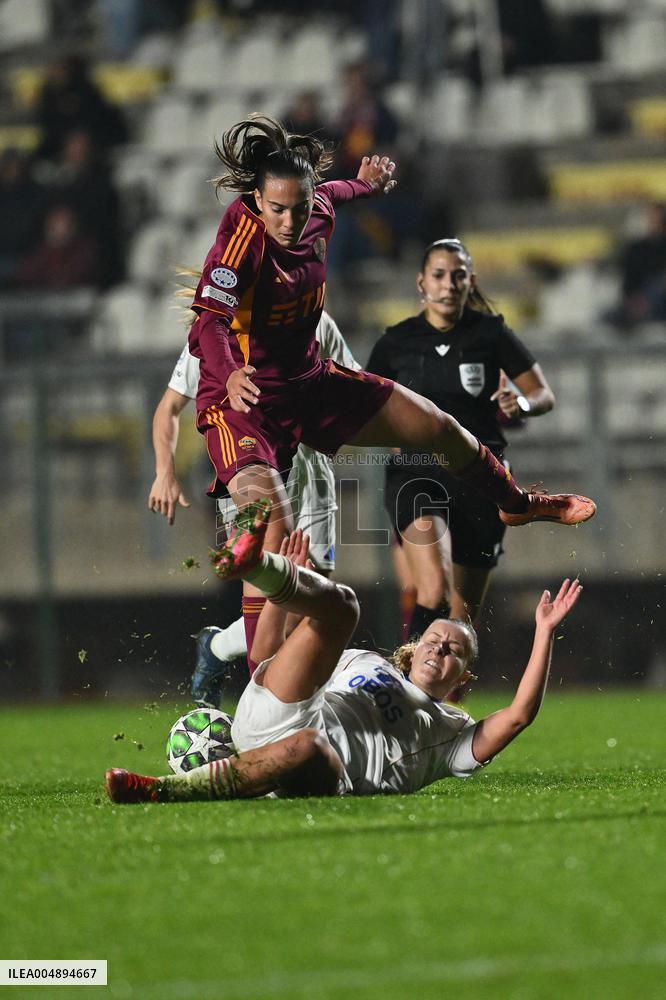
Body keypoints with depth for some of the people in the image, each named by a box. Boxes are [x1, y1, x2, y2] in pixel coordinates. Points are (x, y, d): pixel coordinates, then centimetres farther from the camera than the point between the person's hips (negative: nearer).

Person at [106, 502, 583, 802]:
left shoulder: (452, 733, 32)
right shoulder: (359, 662, 41)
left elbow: (518, 716, 15)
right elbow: (268, 658, 36)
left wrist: (544, 634, 16)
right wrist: (281, 591, 28)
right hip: (271, 719, 3)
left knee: (308, 749, -45)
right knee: (339, 605, -12)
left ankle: (167, 791, -49)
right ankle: (253, 561, -43)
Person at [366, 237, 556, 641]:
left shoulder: (490, 333, 1)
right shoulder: (397, 342, 3)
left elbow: (544, 394, 5)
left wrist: (523, 403, -16)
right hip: (417, 474, -1)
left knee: (465, 614, 5)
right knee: (434, 592, -26)